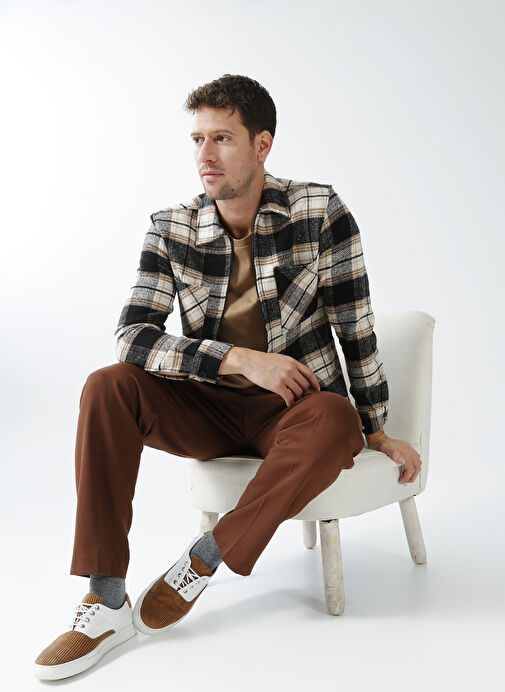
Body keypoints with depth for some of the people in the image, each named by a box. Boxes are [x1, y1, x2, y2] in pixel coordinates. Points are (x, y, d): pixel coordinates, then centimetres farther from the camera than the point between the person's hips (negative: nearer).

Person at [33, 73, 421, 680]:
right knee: (107, 388, -23)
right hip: (208, 408, 2)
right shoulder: (171, 228, -3)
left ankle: (201, 563, -20)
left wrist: (376, 432, -2)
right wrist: (242, 359, -24)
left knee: (334, 422, -36)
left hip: (292, 410, -2)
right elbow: (132, 335, -13)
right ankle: (105, 603, -21)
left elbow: (355, 325, -5)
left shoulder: (319, 212, -9)